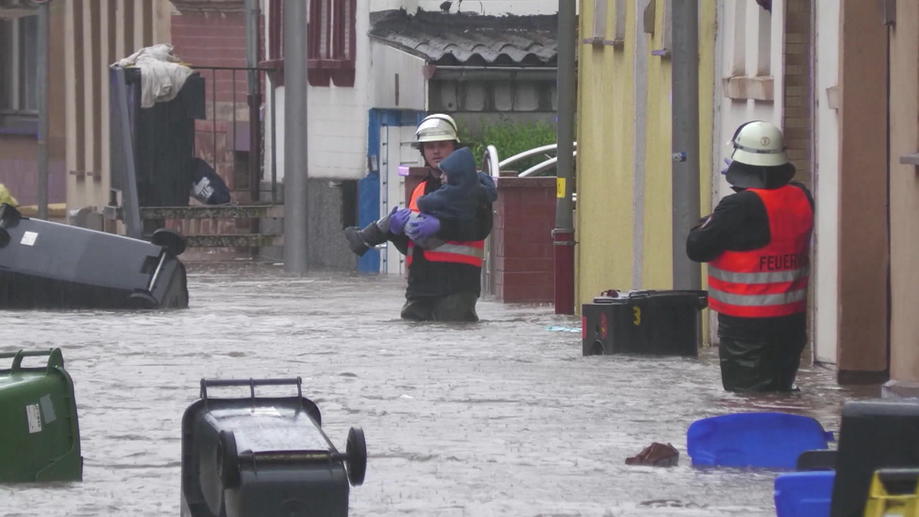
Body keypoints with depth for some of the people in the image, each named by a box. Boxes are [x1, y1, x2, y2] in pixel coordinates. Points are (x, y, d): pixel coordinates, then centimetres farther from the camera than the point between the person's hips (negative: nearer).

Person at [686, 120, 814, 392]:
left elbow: (697, 249, -15)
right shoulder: (801, 198, 0)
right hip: (792, 319, 6)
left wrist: (706, 224, 5)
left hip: (746, 324, -6)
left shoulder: (740, 207, -21)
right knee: (780, 395, 16)